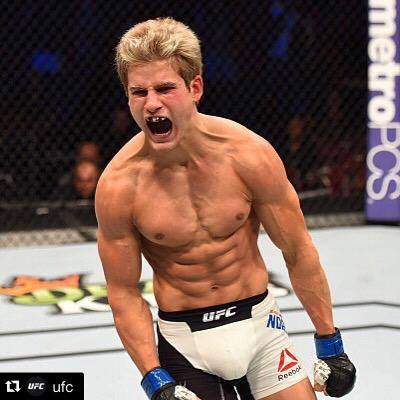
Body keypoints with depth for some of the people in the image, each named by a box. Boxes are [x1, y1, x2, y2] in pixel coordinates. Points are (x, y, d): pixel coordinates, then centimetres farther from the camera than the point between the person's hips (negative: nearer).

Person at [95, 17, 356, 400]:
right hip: (183, 338, -1)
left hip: (258, 322, 1)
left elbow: (298, 252, -4)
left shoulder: (249, 154, -15)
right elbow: (124, 293, -6)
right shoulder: (118, 185, -16)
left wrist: (330, 345, 1)